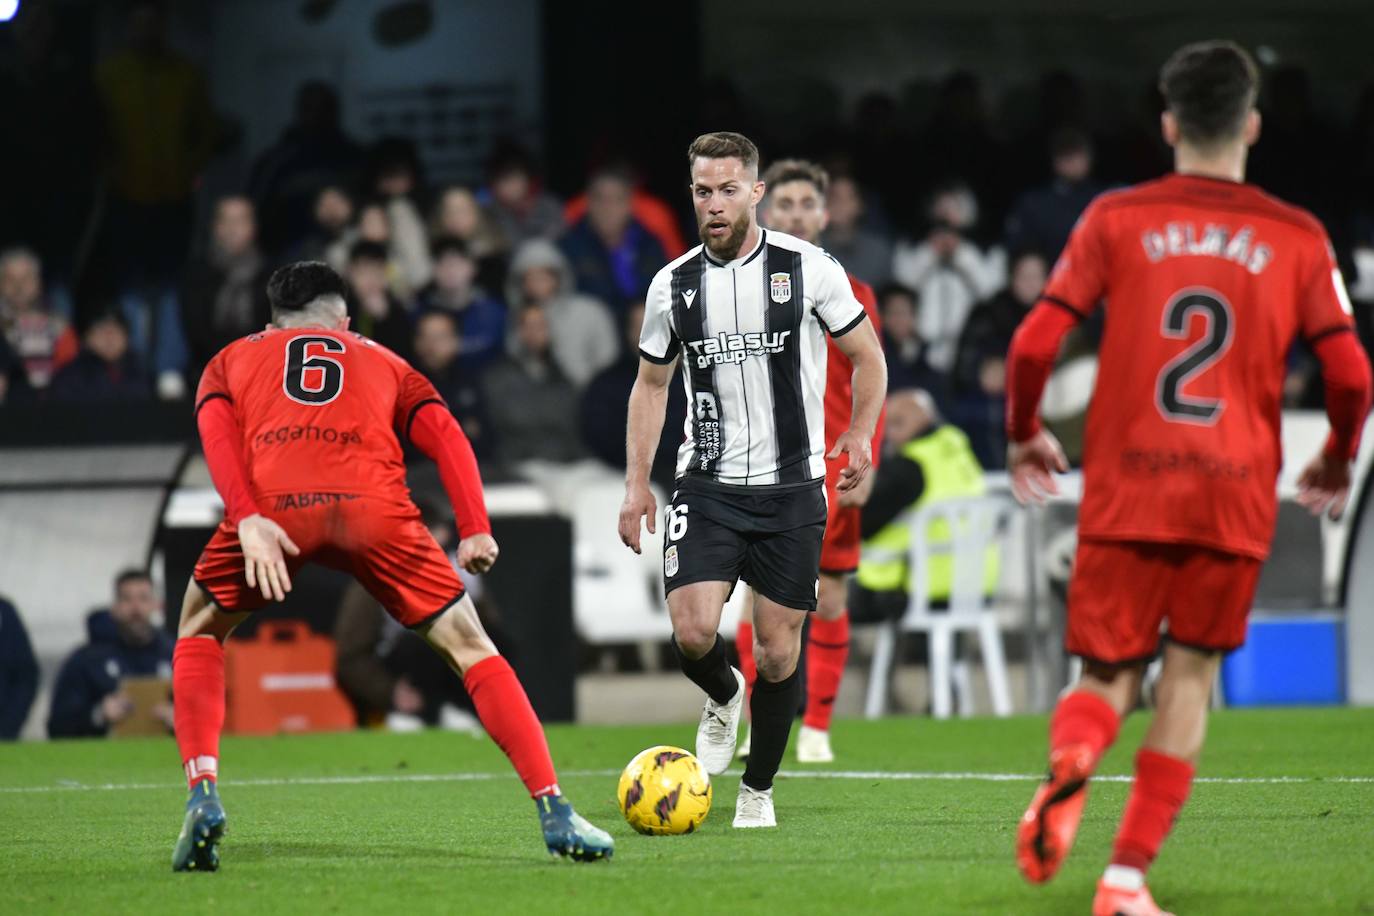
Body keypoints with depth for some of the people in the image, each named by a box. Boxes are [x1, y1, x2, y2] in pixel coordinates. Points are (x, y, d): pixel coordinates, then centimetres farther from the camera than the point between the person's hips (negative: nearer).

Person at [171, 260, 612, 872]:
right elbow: (444, 435, 18)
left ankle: (202, 797, 7)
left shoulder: (233, 359, 34)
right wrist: (475, 529, 7)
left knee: (199, 634, 25)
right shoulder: (382, 362, 36)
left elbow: (216, 432, 11)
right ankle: (555, 815, 2)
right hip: (372, 502, 0)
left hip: (270, 501, 0)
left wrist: (248, 520, -3)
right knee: (468, 645, 11)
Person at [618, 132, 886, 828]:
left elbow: (867, 356, 7)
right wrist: (637, 482, 11)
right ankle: (722, 699, 20)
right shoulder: (673, 286, 3)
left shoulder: (808, 269, -4)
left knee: (777, 651, 0)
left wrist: (860, 433, -3)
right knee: (693, 633, -16)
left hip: (791, 486, -1)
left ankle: (758, 790, 20)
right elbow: (652, 383, 16)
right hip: (709, 484, 1)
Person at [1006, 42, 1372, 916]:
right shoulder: (1298, 238, 5)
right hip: (1236, 500, 0)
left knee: (1107, 677, 8)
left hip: (1125, 495, 0)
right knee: (1191, 678, 12)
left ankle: (1069, 762, -28)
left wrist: (1024, 435, 16)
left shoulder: (1117, 220, 4)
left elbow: (1035, 344, -2)